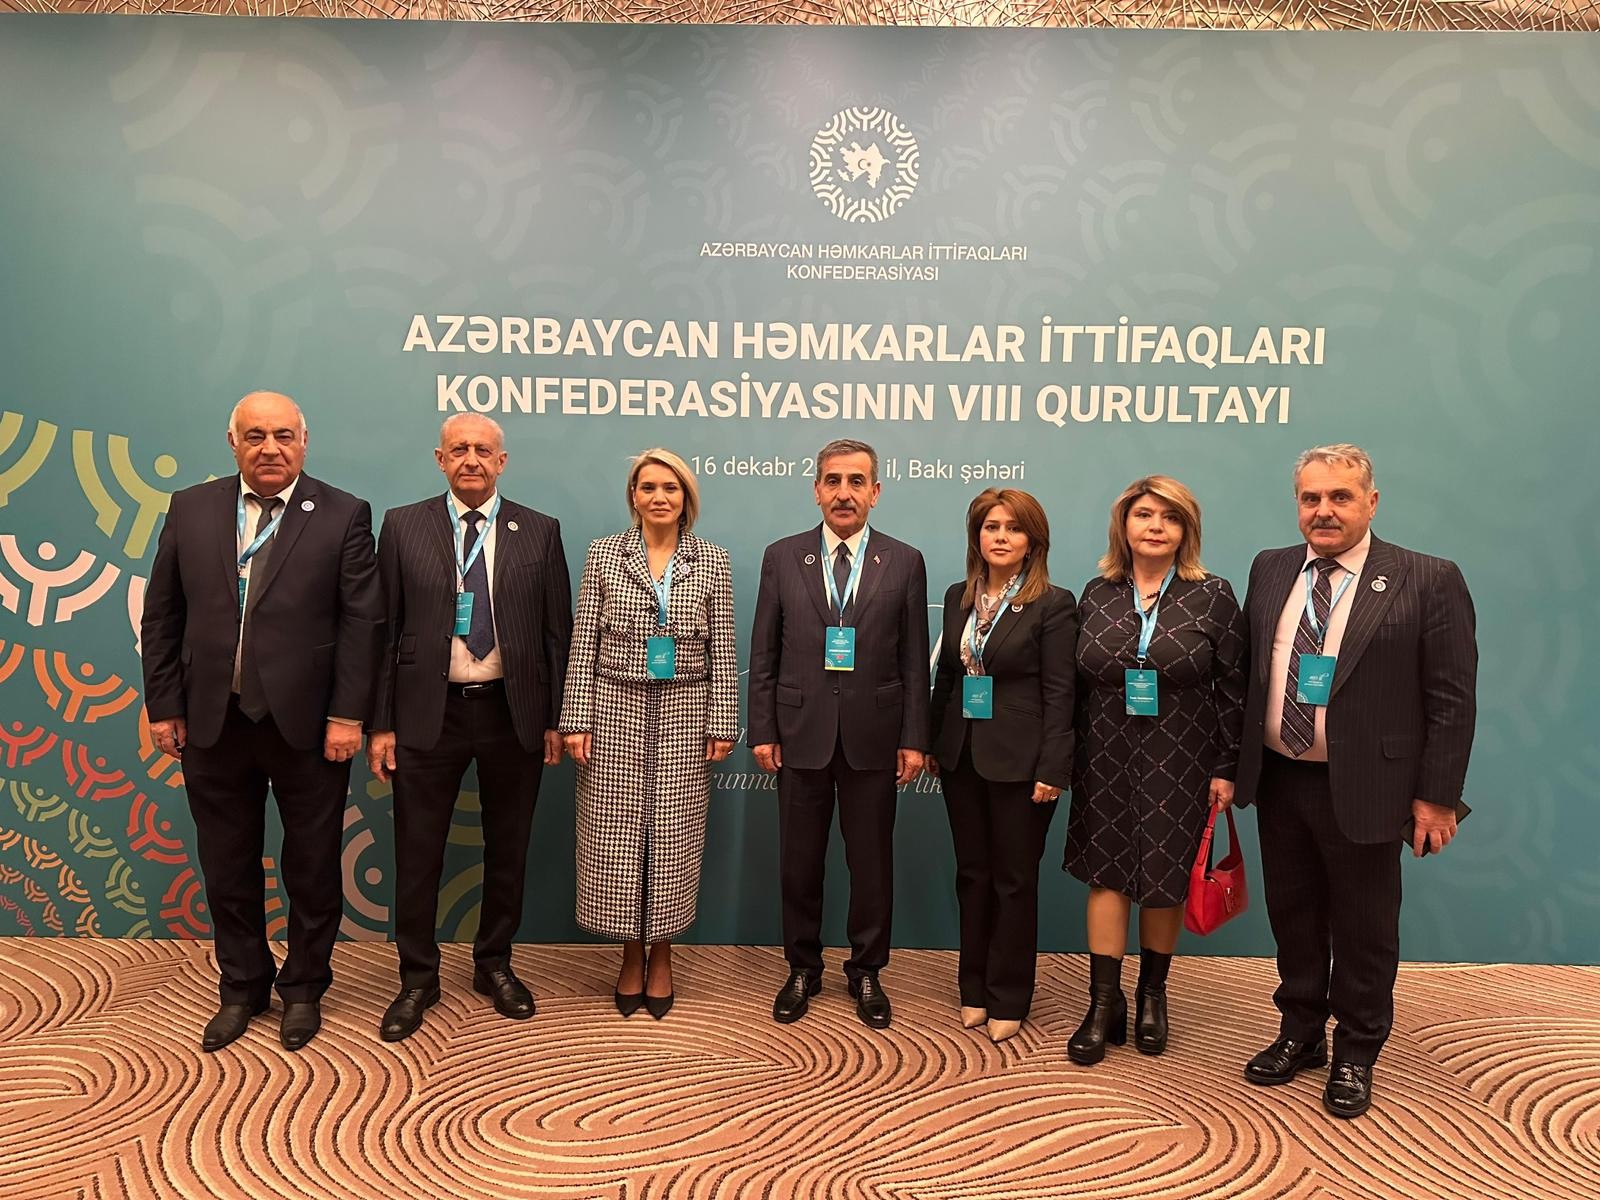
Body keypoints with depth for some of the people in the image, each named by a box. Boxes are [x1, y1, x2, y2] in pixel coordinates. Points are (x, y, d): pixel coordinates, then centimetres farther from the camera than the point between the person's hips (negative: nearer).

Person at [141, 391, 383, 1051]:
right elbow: (161, 617, 7)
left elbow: (362, 621, -7)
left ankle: (303, 988, 30)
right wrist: (165, 706, 3)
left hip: (307, 724, -3)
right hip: (212, 723, 3)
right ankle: (242, 988, 35)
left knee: (312, 868, 11)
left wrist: (347, 715, -12)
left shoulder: (343, 516, -3)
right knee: (228, 867, 16)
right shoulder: (190, 509, 6)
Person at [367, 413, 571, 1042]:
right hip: (428, 713, 0)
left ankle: (494, 965, 32)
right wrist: (380, 723, -3)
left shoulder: (539, 532, 2)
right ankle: (418, 978, 26)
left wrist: (555, 719, 0)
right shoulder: (402, 526, 2)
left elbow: (557, 633, 3)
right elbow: (384, 630, 1)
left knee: (507, 850, 13)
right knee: (417, 855, 7)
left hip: (513, 713, 1)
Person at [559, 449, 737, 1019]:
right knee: (616, 835, 4)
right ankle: (631, 955, 23)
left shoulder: (712, 561, 3)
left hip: (684, 714, 0)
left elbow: (722, 650, 2)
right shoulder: (603, 554, 3)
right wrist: (576, 719, -4)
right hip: (617, 710, 0)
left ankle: (661, 956, 23)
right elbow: (584, 643, 1)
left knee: (673, 835, 6)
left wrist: (722, 724, -2)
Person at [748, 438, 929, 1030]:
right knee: (799, 863, 11)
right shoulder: (782, 557, 3)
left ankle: (866, 972, 29)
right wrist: (762, 731, -2)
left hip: (873, 737, 0)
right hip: (801, 734, 1)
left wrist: (914, 739, -3)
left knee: (872, 864, 10)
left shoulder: (905, 563, 1)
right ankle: (803, 969, 30)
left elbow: (914, 662, 1)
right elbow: (763, 654, 3)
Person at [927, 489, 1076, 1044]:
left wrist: (1052, 770, -15)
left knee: (1014, 880, 7)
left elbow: (1059, 693, -11)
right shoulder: (958, 597, 7)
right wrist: (933, 744, 10)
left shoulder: (1053, 604, -9)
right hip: (962, 756, 5)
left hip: (1018, 762, -5)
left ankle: (1008, 999, 22)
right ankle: (974, 988, 28)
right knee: (972, 875, 14)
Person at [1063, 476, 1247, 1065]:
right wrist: (1066, 761, 5)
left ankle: (1152, 995, 29)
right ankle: (1104, 1006, 15)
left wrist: (1226, 769, -6)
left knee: (1165, 880, 9)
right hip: (1106, 763, 2)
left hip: (1180, 767, -2)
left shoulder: (1213, 597, -3)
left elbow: (1233, 690, -3)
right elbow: (1077, 684, 6)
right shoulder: (1097, 594, 3)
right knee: (1106, 875, 4)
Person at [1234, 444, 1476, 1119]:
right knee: (1292, 917, 17)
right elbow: (1244, 672, 8)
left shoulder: (1428, 582, -8)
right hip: (1278, 782, 4)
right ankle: (1299, 1033, 36)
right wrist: (1231, 764, 5)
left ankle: (1356, 1055, 31)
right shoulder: (1270, 570, 5)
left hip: (1363, 789, -4)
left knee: (1363, 929, 11)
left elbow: (1452, 700, -8)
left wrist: (1436, 796, -10)